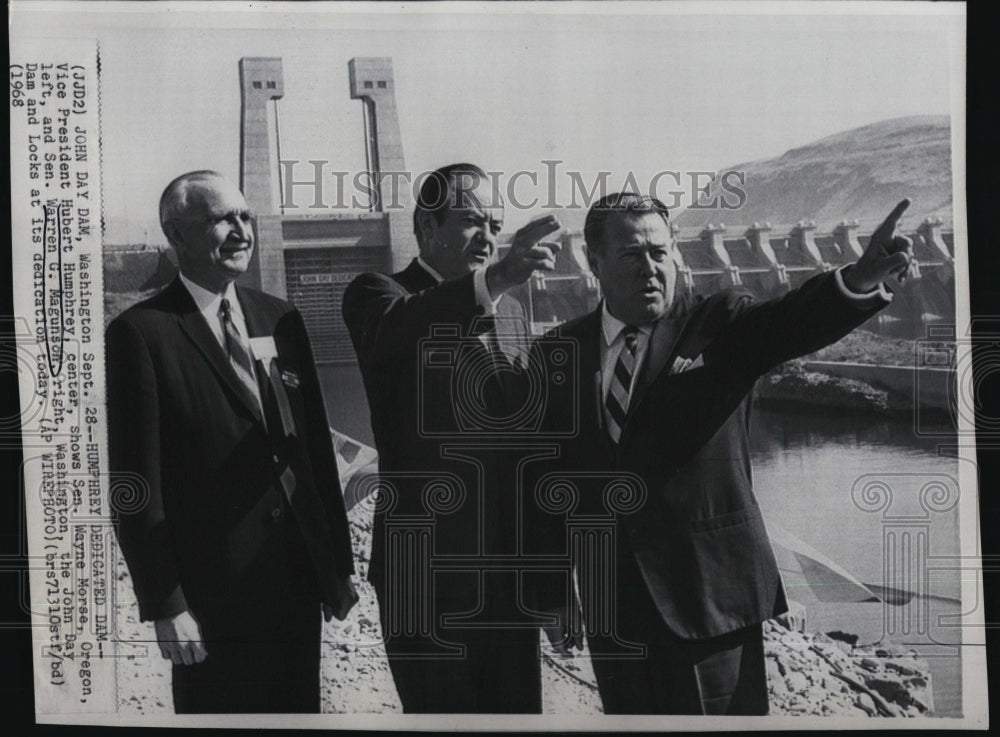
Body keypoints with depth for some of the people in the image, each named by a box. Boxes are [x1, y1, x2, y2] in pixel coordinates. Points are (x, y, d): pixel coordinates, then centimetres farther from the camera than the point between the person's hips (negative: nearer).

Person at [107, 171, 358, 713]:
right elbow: (134, 480, -10)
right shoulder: (141, 333, -9)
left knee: (298, 709, 16)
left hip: (300, 580, 5)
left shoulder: (281, 320, 8)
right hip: (213, 596, -5)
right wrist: (164, 604, -11)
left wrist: (340, 561, 11)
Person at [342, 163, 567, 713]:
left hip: (509, 569, 6)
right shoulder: (377, 295, -4)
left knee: (519, 708, 14)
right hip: (426, 572, -5)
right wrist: (494, 279, -45)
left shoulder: (510, 312, 14)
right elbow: (396, 327, -30)